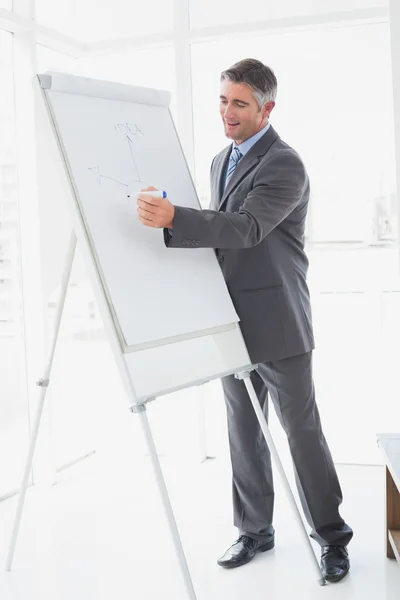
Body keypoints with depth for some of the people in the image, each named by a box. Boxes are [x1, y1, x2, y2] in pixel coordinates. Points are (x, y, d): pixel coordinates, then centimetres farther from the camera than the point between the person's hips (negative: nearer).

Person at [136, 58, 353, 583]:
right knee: (243, 432, 13)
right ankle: (255, 529, 27)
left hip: (277, 325, -7)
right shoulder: (221, 160, 15)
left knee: (302, 431, 1)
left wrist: (175, 217, -40)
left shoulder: (285, 165, -13)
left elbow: (248, 227, -29)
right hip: (235, 323, 8)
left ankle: (331, 536, 17)